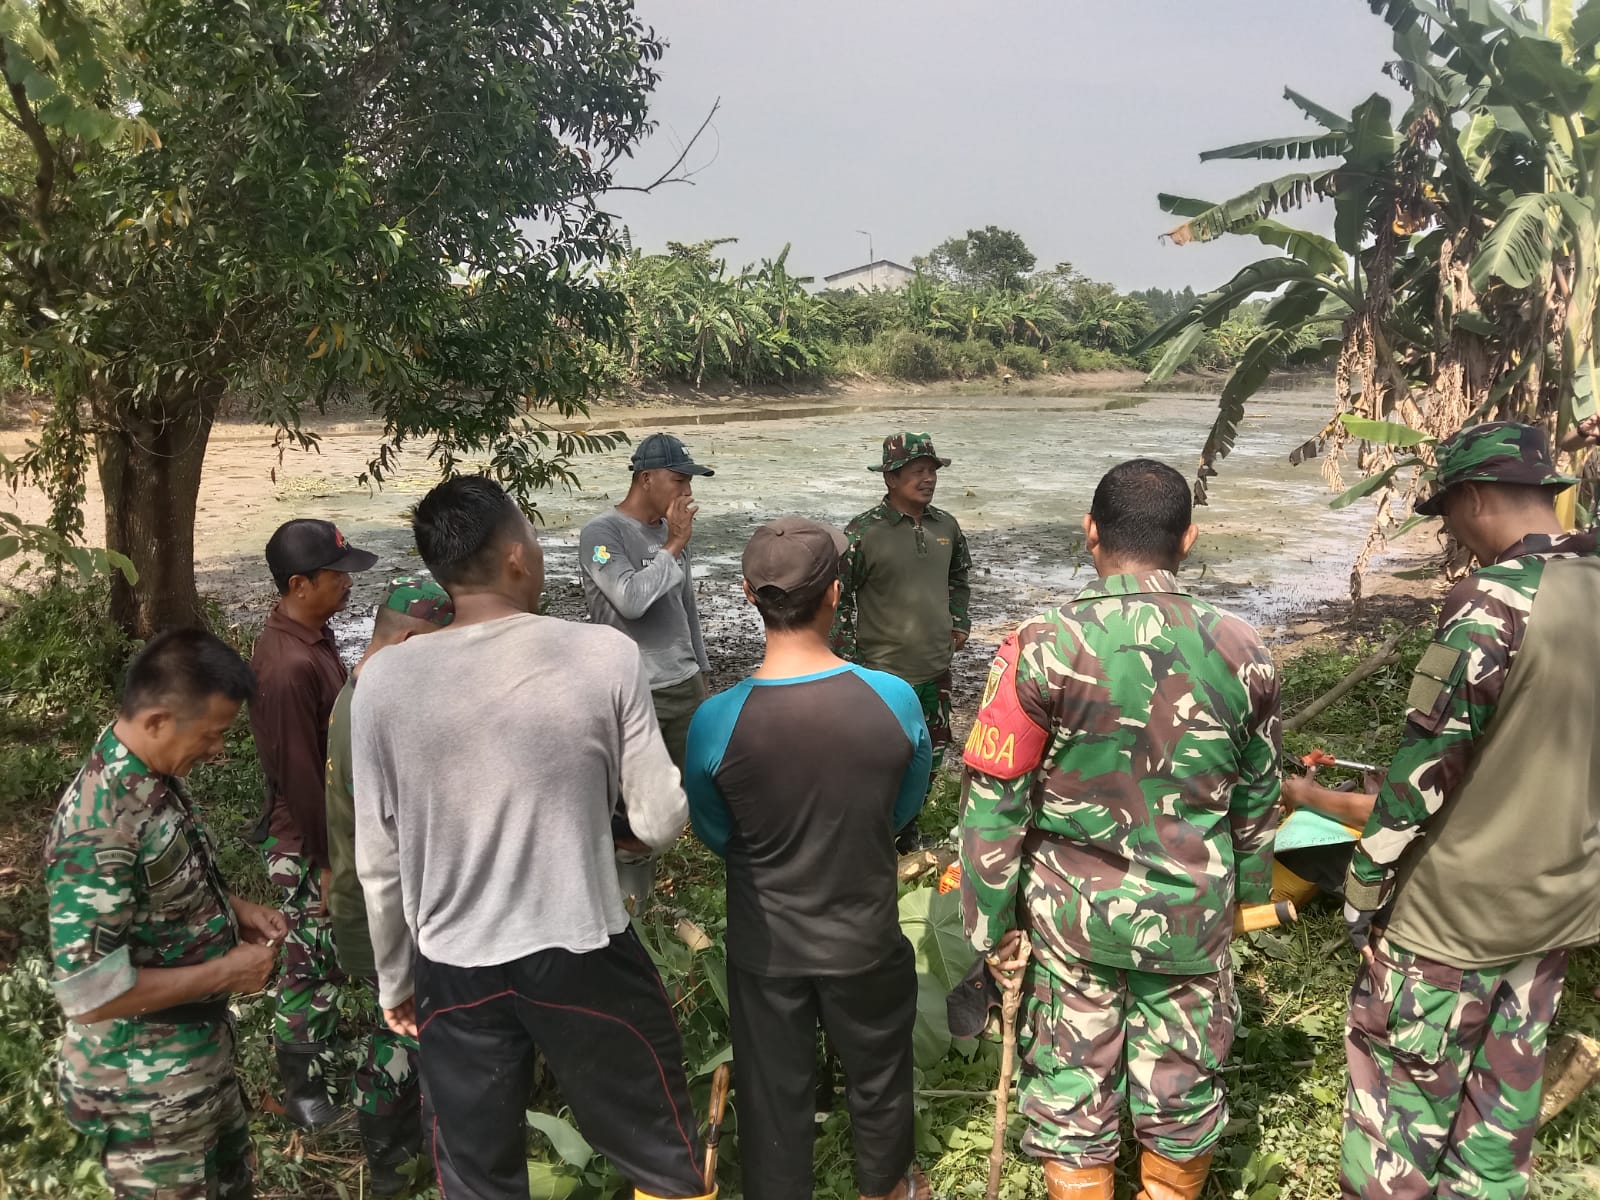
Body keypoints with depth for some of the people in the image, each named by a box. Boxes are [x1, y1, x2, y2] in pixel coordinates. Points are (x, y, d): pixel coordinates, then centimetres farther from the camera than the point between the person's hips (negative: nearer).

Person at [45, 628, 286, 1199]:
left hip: (201, 1049, 8)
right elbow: (90, 992, -31)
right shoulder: (99, 826, -31)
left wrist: (234, 908, -1)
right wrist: (226, 971, -22)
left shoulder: (160, 778, -3)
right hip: (145, 1088, -8)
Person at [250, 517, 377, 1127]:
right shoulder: (291, 665, -30)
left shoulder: (312, 633, 1)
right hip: (309, 842, -9)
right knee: (312, 960, 7)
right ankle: (304, 1090, 24)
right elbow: (299, 775, -25)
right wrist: (328, 862, -17)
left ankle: (322, 1039, 44)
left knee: (327, 951, 24)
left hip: (335, 823, 9)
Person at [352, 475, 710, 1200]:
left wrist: (394, 980, 15)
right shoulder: (605, 655, -15)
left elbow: (378, 863, 0)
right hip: (586, 957, -2)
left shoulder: (384, 681, -9)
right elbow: (661, 826, -10)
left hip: (453, 972, 3)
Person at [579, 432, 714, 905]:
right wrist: (673, 546, -16)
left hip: (685, 685, 7)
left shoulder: (671, 531, 8)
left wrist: (701, 669, 21)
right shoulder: (601, 534, -11)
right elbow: (631, 601, -25)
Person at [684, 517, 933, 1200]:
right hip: (865, 937, 1)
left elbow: (715, 835, -5)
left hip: (764, 945, -1)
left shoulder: (715, 722, -24)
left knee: (774, 1092, 20)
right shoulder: (895, 701, -22)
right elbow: (904, 811, -4)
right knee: (879, 1074, 27)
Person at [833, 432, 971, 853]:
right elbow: (838, 597, -10)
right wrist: (848, 660, -11)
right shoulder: (864, 533, -15)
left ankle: (906, 827, 39)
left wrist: (959, 623, 12)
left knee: (930, 756, 18)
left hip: (936, 669, 6)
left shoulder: (946, 526, 3)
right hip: (884, 673, -6)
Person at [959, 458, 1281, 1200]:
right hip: (1192, 913, 2)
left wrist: (992, 924, -2)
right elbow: (1257, 793, 6)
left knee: (1070, 1085, 16)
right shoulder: (1241, 652, -7)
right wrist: (1248, 887, 23)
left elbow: (994, 802, -14)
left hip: (1070, 910, -2)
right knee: (1183, 1084, 21)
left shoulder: (1043, 649, -18)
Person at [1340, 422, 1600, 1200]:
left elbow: (1428, 758, -21)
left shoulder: (1495, 598, -21)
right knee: (1504, 1086, 19)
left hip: (1459, 903, -7)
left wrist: (1365, 882, -11)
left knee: (1402, 1078, 8)